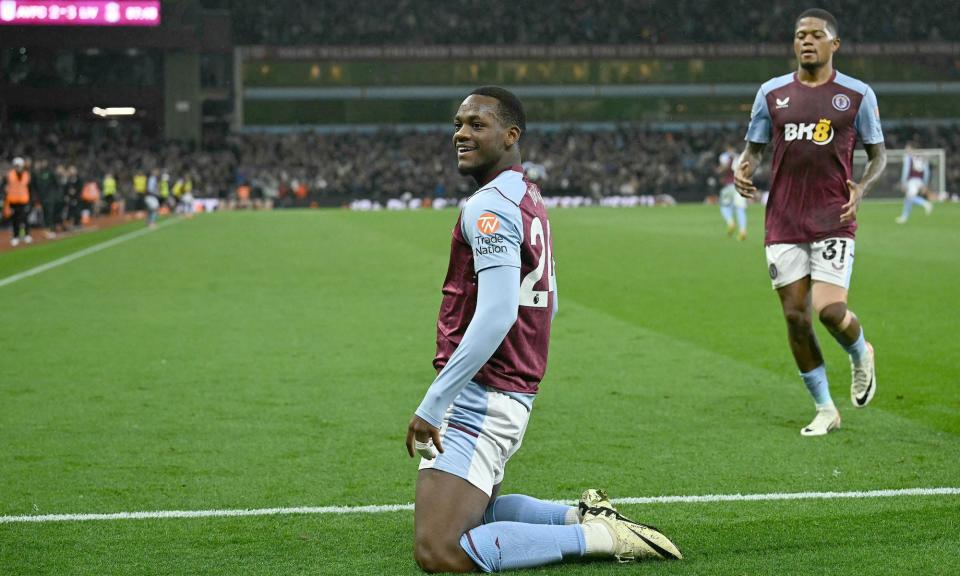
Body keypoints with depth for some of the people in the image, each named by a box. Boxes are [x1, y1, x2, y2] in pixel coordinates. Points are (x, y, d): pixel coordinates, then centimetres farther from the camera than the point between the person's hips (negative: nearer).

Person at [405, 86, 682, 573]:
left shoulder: (488, 206, -17)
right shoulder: (529, 200, 15)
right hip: (517, 393, 10)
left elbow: (495, 315, -27)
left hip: (478, 399, -10)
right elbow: (548, 305, 23)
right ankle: (583, 516, 16)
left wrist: (431, 405, -25)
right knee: (473, 514, 29)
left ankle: (597, 537, -10)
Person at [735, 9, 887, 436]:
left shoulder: (857, 94, 3)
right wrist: (743, 170, -9)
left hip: (834, 221, -3)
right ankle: (825, 410, 16)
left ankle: (860, 354, 20)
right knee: (795, 316, 1)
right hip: (783, 224, 3)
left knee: (830, 310, -17)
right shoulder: (772, 92, 8)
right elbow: (754, 147, 14)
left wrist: (861, 189, -10)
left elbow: (878, 153, 9)